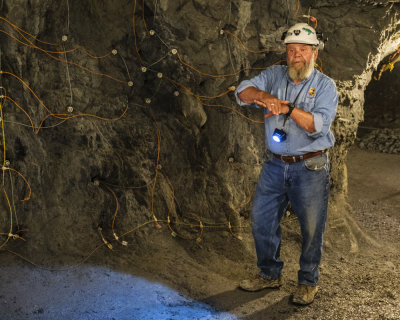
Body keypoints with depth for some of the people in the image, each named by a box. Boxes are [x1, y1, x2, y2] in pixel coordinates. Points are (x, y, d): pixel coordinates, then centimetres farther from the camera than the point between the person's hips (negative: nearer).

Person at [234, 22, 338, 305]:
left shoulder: (325, 85, -4)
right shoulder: (275, 75, 5)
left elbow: (319, 125, -18)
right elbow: (242, 92, -9)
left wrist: (289, 108, -30)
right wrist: (262, 94, -30)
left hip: (310, 167, -4)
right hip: (276, 165, 4)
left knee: (312, 227, 3)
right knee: (262, 220, 10)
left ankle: (308, 282, 23)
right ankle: (270, 274, 29)